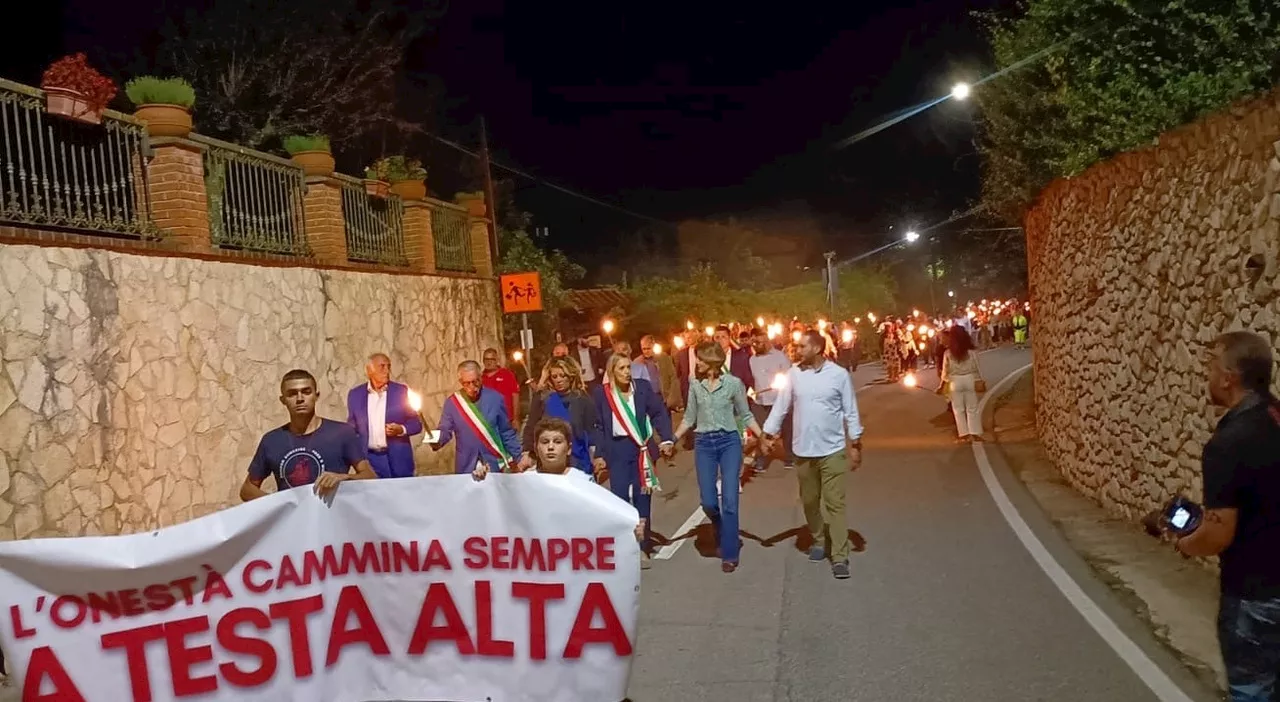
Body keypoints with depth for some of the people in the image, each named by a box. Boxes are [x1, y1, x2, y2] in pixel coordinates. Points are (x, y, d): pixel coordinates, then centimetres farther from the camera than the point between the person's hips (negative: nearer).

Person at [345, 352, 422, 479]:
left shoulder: (401, 391, 0)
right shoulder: (355, 394, 5)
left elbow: (416, 424, 2)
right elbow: (352, 426, 13)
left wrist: (401, 429, -16)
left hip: (398, 459, -1)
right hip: (369, 459, 1)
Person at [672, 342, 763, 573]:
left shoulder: (734, 383, -4)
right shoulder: (695, 384, 4)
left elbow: (745, 415, 3)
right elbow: (689, 418, 10)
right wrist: (672, 439, 2)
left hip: (729, 441, -3)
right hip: (703, 444, 3)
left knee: (729, 500, -6)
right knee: (708, 501, 1)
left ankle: (729, 554, 4)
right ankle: (724, 536, 32)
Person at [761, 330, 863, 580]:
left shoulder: (839, 374, -7)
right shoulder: (794, 374, -1)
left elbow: (851, 411, -2)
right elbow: (781, 405, 2)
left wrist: (855, 444, -3)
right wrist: (769, 431, -5)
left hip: (832, 449, -3)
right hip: (803, 449, 3)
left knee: (834, 503, -2)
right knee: (809, 501, 15)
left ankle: (840, 556, 1)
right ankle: (819, 541, 35)